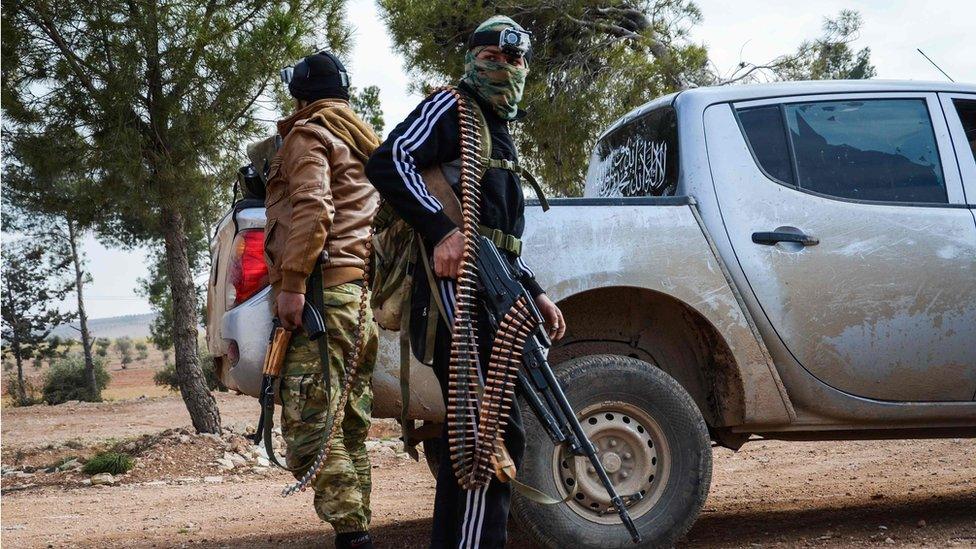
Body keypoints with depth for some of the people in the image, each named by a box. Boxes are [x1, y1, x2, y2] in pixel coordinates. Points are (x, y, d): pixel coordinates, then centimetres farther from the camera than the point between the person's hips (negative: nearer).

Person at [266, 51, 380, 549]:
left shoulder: (308, 135, 1)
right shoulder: (363, 140, 28)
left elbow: (311, 209, -15)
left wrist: (291, 283, -18)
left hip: (323, 289, -9)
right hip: (362, 290, 9)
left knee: (309, 423, -14)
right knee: (348, 428, 8)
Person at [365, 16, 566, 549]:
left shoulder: (499, 137, 28)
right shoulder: (451, 107, 0)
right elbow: (387, 162, -17)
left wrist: (534, 292, 24)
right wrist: (441, 228, -27)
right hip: (457, 286, -10)